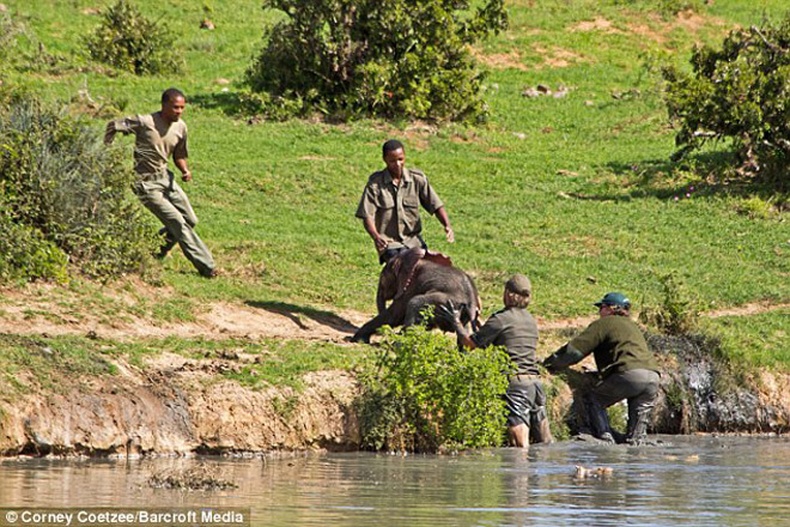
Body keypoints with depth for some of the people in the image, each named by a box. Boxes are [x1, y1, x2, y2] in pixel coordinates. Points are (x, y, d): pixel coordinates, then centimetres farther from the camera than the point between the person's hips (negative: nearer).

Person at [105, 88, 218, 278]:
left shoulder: (180, 127, 2)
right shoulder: (145, 123, -18)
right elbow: (113, 126, -8)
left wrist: (185, 170, -6)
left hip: (165, 178, 8)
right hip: (146, 184, -7)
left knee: (191, 220, 7)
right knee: (178, 223, -10)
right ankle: (206, 266, -6)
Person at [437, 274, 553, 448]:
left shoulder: (501, 319, -5)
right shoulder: (531, 321, 18)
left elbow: (470, 343, -3)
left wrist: (456, 322, 11)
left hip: (515, 382, -7)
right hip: (535, 380, 7)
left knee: (520, 446, -14)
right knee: (545, 443, 8)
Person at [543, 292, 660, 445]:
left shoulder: (605, 323, 9)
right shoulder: (632, 326, 32)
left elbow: (575, 349, 6)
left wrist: (550, 364, 13)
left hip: (630, 374, -7)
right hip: (653, 378, 7)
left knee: (593, 399, 6)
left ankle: (605, 437, -4)